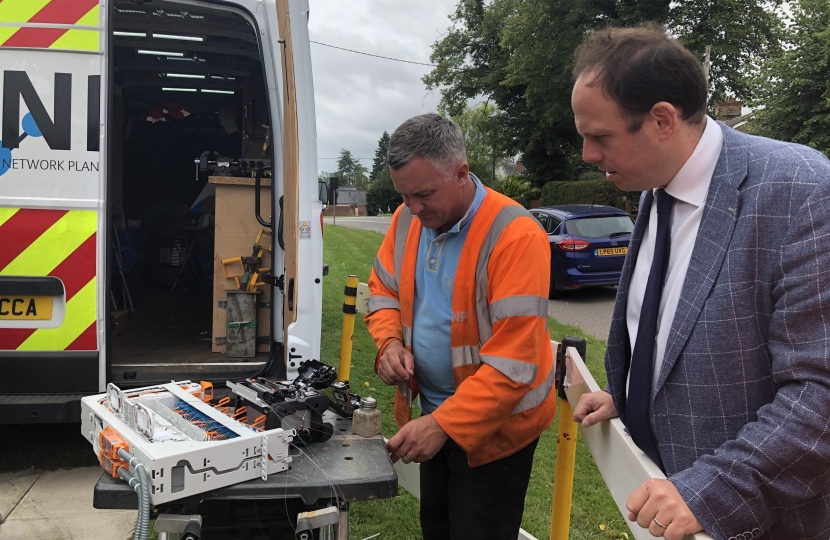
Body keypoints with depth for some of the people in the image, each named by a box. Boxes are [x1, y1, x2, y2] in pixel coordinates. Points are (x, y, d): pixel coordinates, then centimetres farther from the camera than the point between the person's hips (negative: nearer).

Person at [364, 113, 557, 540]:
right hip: (435, 413, 7)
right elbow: (383, 289, 11)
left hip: (493, 425, -6)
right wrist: (390, 341, -9)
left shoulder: (515, 235, -26)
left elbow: (513, 361, -28)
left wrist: (444, 425, -30)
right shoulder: (407, 220, -4)